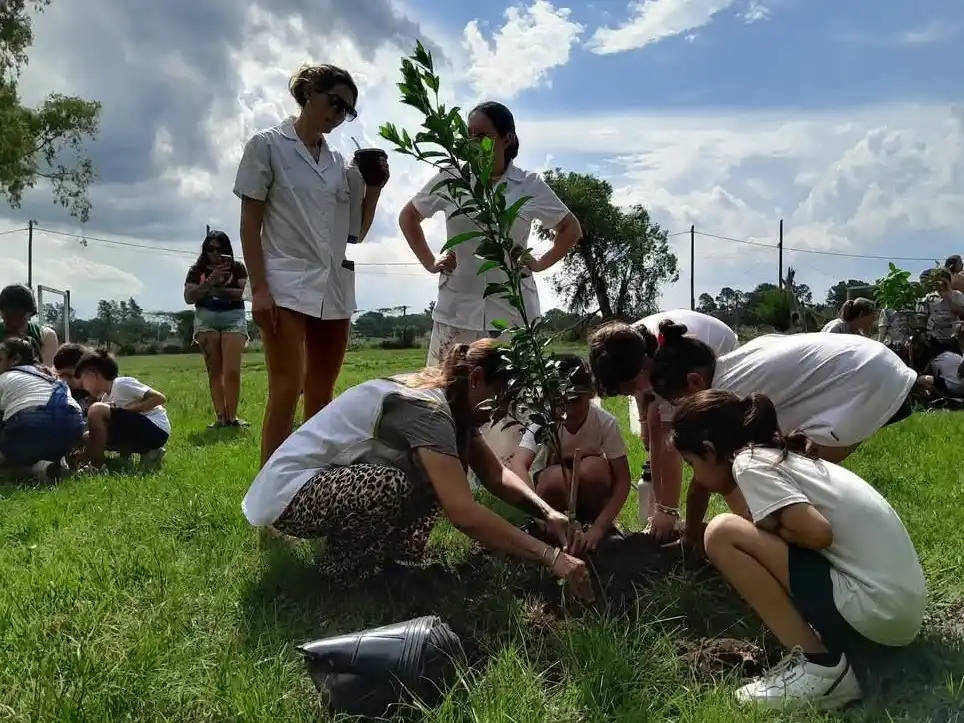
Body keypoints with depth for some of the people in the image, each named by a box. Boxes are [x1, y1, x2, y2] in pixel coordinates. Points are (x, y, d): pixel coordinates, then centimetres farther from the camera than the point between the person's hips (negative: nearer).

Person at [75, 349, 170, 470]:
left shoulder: (121, 384, -12)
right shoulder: (106, 398, 16)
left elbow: (160, 398, -20)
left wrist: (127, 410, -17)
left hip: (156, 430, -10)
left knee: (97, 410, -18)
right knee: (87, 438, 14)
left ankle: (97, 467, -10)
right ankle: (148, 452, 5)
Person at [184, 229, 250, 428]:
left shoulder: (237, 267, 7)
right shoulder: (197, 270, 9)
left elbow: (244, 292, -4)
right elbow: (188, 297, -1)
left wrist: (217, 290, -13)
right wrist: (210, 282, -13)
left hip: (233, 317, -1)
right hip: (206, 318, 2)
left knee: (232, 371, -11)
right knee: (215, 371, 1)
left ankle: (231, 416, -8)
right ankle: (220, 416, -1)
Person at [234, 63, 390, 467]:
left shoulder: (340, 163, 16)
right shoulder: (268, 145, 3)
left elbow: (356, 232, 19)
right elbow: (249, 225, -2)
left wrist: (374, 188, 4)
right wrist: (258, 287, -12)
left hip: (335, 289, 6)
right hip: (287, 286, -5)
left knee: (321, 398, 8)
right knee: (286, 393, -14)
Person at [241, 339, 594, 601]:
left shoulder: (449, 401, 2)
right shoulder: (425, 408, -27)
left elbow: (495, 474, 3)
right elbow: (463, 512, -36)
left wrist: (546, 512, -14)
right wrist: (551, 556, -34)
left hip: (331, 481, 9)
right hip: (288, 494, -9)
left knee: (443, 476, -1)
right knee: (392, 484, -34)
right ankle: (344, 574, -8)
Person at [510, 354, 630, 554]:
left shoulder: (605, 422, -26)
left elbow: (622, 480, -24)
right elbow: (518, 466, -43)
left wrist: (598, 527, -36)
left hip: (588, 487, 1)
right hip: (552, 484, -1)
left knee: (593, 468, -33)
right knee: (558, 477, -36)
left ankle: (592, 520, -6)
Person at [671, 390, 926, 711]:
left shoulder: (748, 462, -10)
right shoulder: (782, 457, 16)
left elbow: (818, 533, -21)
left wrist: (768, 528, -2)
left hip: (873, 608, -10)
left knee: (722, 533, -11)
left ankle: (819, 665, -8)